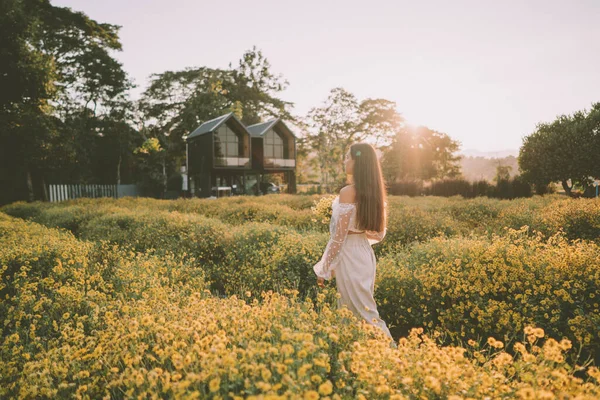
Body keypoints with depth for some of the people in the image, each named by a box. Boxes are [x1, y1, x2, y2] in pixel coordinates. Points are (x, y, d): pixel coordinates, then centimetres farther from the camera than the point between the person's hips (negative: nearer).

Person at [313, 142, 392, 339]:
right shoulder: (375, 192, 5)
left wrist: (324, 269, -9)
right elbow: (379, 233, 11)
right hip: (366, 254, 8)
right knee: (365, 309, 18)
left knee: (361, 313, 3)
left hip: (350, 256, -8)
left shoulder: (348, 192, -18)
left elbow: (339, 236, -18)